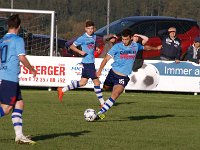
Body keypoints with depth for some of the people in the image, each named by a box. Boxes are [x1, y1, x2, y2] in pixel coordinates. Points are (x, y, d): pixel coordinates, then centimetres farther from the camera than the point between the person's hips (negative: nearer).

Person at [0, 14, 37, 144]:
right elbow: (22, 57, -12)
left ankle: (19, 135, 5)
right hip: (11, 78, -8)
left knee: (19, 103, 10)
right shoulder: (18, 40, -5)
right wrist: (32, 69, 3)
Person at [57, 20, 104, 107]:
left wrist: (96, 49, 6)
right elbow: (72, 46, -5)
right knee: (96, 82, -6)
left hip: (91, 62, 8)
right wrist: (80, 51, -18)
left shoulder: (94, 37, 11)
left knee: (83, 82, 13)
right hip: (87, 62, -8)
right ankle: (102, 102, 2)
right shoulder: (82, 38, -10)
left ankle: (62, 90, 21)